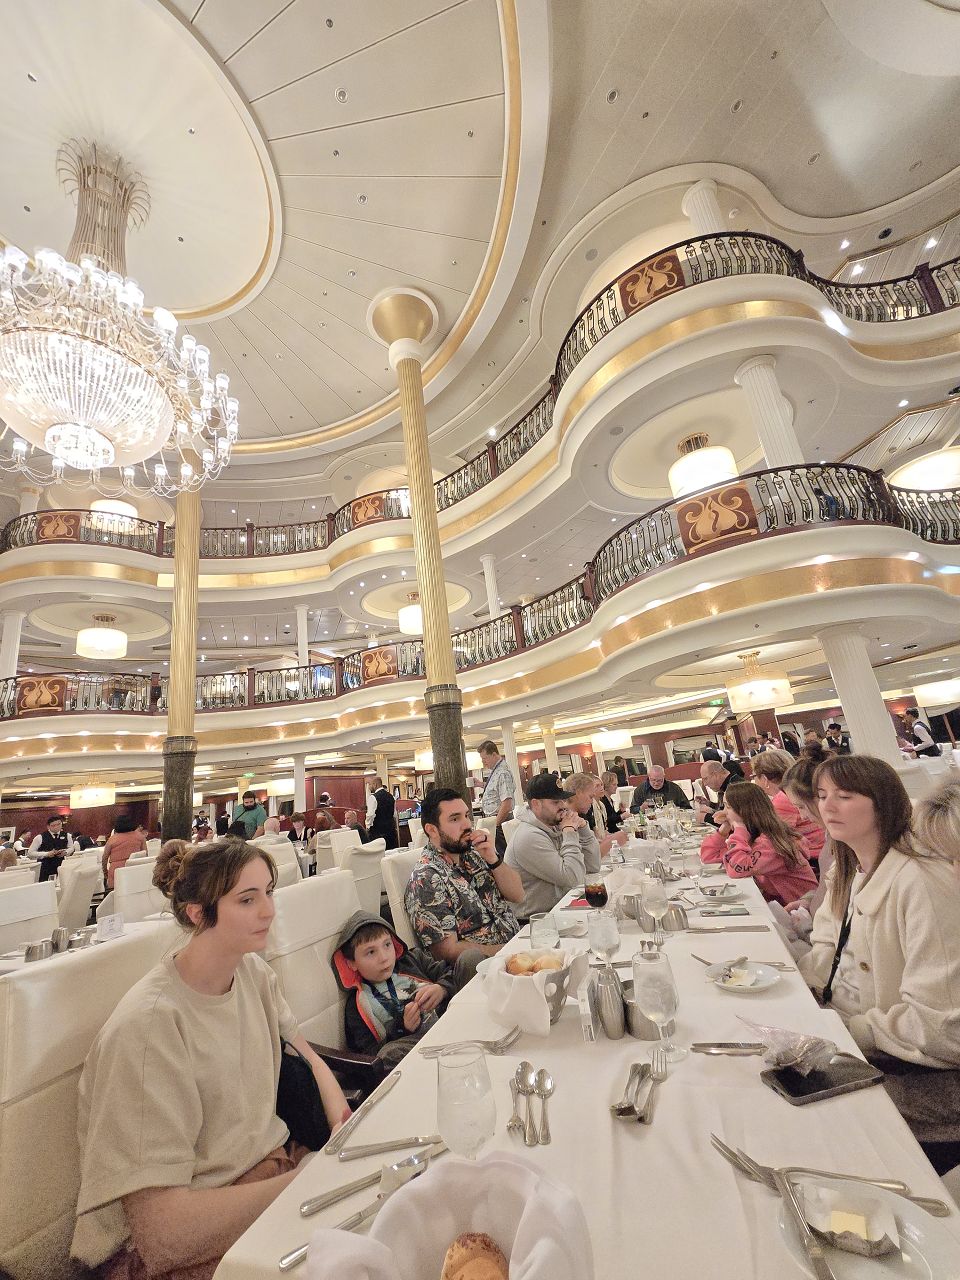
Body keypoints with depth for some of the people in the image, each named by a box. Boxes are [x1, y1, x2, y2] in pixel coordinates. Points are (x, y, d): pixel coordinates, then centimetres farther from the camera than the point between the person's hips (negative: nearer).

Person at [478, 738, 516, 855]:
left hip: (500, 820, -9)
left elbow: (506, 805, -25)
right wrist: (482, 784, 12)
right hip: (491, 818, 9)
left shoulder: (503, 773, -22)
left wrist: (494, 825, -21)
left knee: (500, 853, -3)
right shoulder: (494, 770, 7)